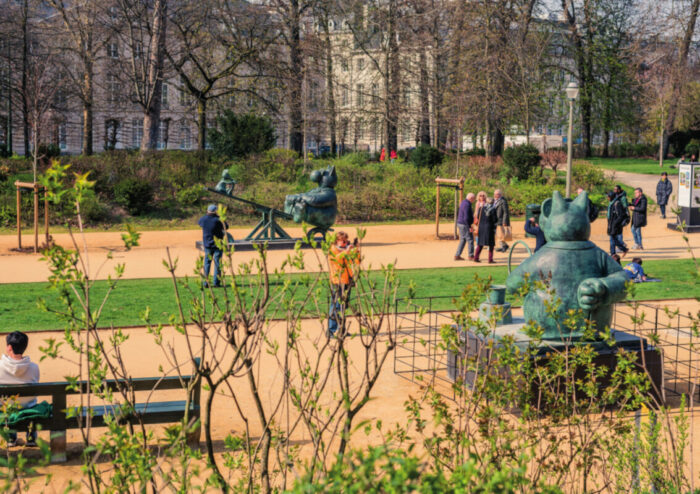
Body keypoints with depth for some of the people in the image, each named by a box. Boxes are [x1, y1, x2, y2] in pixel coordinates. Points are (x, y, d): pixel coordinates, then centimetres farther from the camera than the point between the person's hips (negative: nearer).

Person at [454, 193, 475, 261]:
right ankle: (471, 256, 6)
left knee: (462, 240, 13)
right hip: (465, 225, -10)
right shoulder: (467, 205, -20)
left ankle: (457, 256, 11)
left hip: (460, 224, 10)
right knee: (470, 240, 0)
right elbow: (466, 217, -25)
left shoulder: (463, 203, 12)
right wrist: (469, 227, -21)